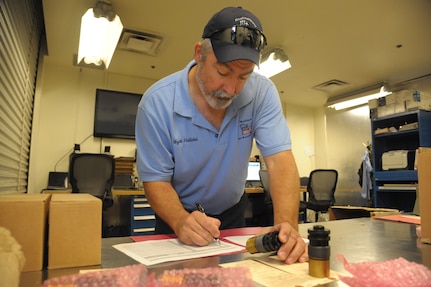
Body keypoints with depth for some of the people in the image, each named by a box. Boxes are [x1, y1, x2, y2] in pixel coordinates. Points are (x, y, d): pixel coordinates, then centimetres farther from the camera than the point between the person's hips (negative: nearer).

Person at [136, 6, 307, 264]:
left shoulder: (262, 93, -17)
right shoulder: (157, 102, -21)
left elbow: (279, 159, -23)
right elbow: (156, 180, -18)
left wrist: (287, 223, -39)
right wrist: (181, 221, -37)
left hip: (232, 213, 2)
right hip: (179, 216, -1)